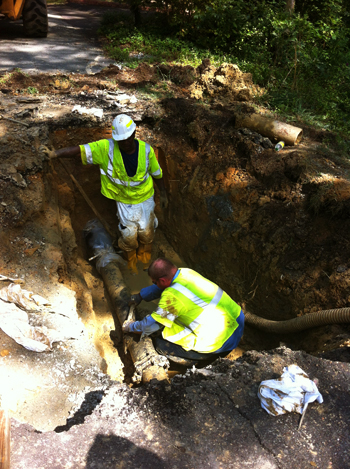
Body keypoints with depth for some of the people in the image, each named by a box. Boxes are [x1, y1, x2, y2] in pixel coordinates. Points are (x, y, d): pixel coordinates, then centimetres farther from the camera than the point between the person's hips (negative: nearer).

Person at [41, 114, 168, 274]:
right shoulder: (107, 148, -23)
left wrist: (163, 194, 6)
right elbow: (80, 150, -32)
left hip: (145, 198, 1)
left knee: (145, 231, 17)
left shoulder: (146, 150, -18)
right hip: (124, 200, -1)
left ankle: (144, 255, 52)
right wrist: (55, 153, -46)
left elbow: (156, 173, -3)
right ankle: (131, 259, 43)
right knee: (129, 234, 8)